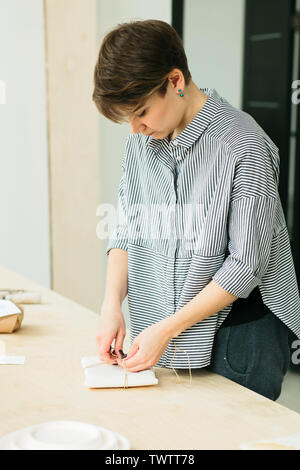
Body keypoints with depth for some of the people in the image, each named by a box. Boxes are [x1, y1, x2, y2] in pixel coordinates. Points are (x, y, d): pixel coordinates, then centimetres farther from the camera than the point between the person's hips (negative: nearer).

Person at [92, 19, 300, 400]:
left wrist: (166, 329, -16)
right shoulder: (139, 143, 4)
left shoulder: (243, 145, -16)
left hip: (238, 339, -5)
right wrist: (112, 305, -7)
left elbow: (245, 266, -17)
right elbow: (125, 234, 9)